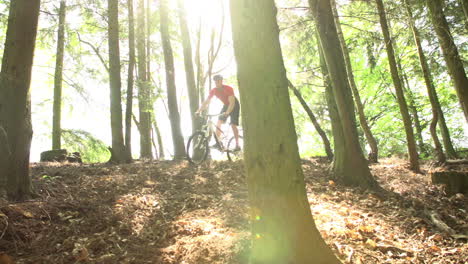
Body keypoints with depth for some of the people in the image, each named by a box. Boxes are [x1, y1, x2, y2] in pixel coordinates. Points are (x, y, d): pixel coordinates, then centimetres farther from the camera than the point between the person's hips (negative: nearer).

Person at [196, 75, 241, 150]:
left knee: (233, 125, -14)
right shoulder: (214, 91, -14)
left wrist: (227, 112, -51)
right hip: (226, 105, 6)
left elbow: (232, 103, -36)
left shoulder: (228, 89, -30)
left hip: (234, 105, -5)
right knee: (218, 123, -8)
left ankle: (237, 145, -5)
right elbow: (206, 102, -13)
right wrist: (199, 111, -24)